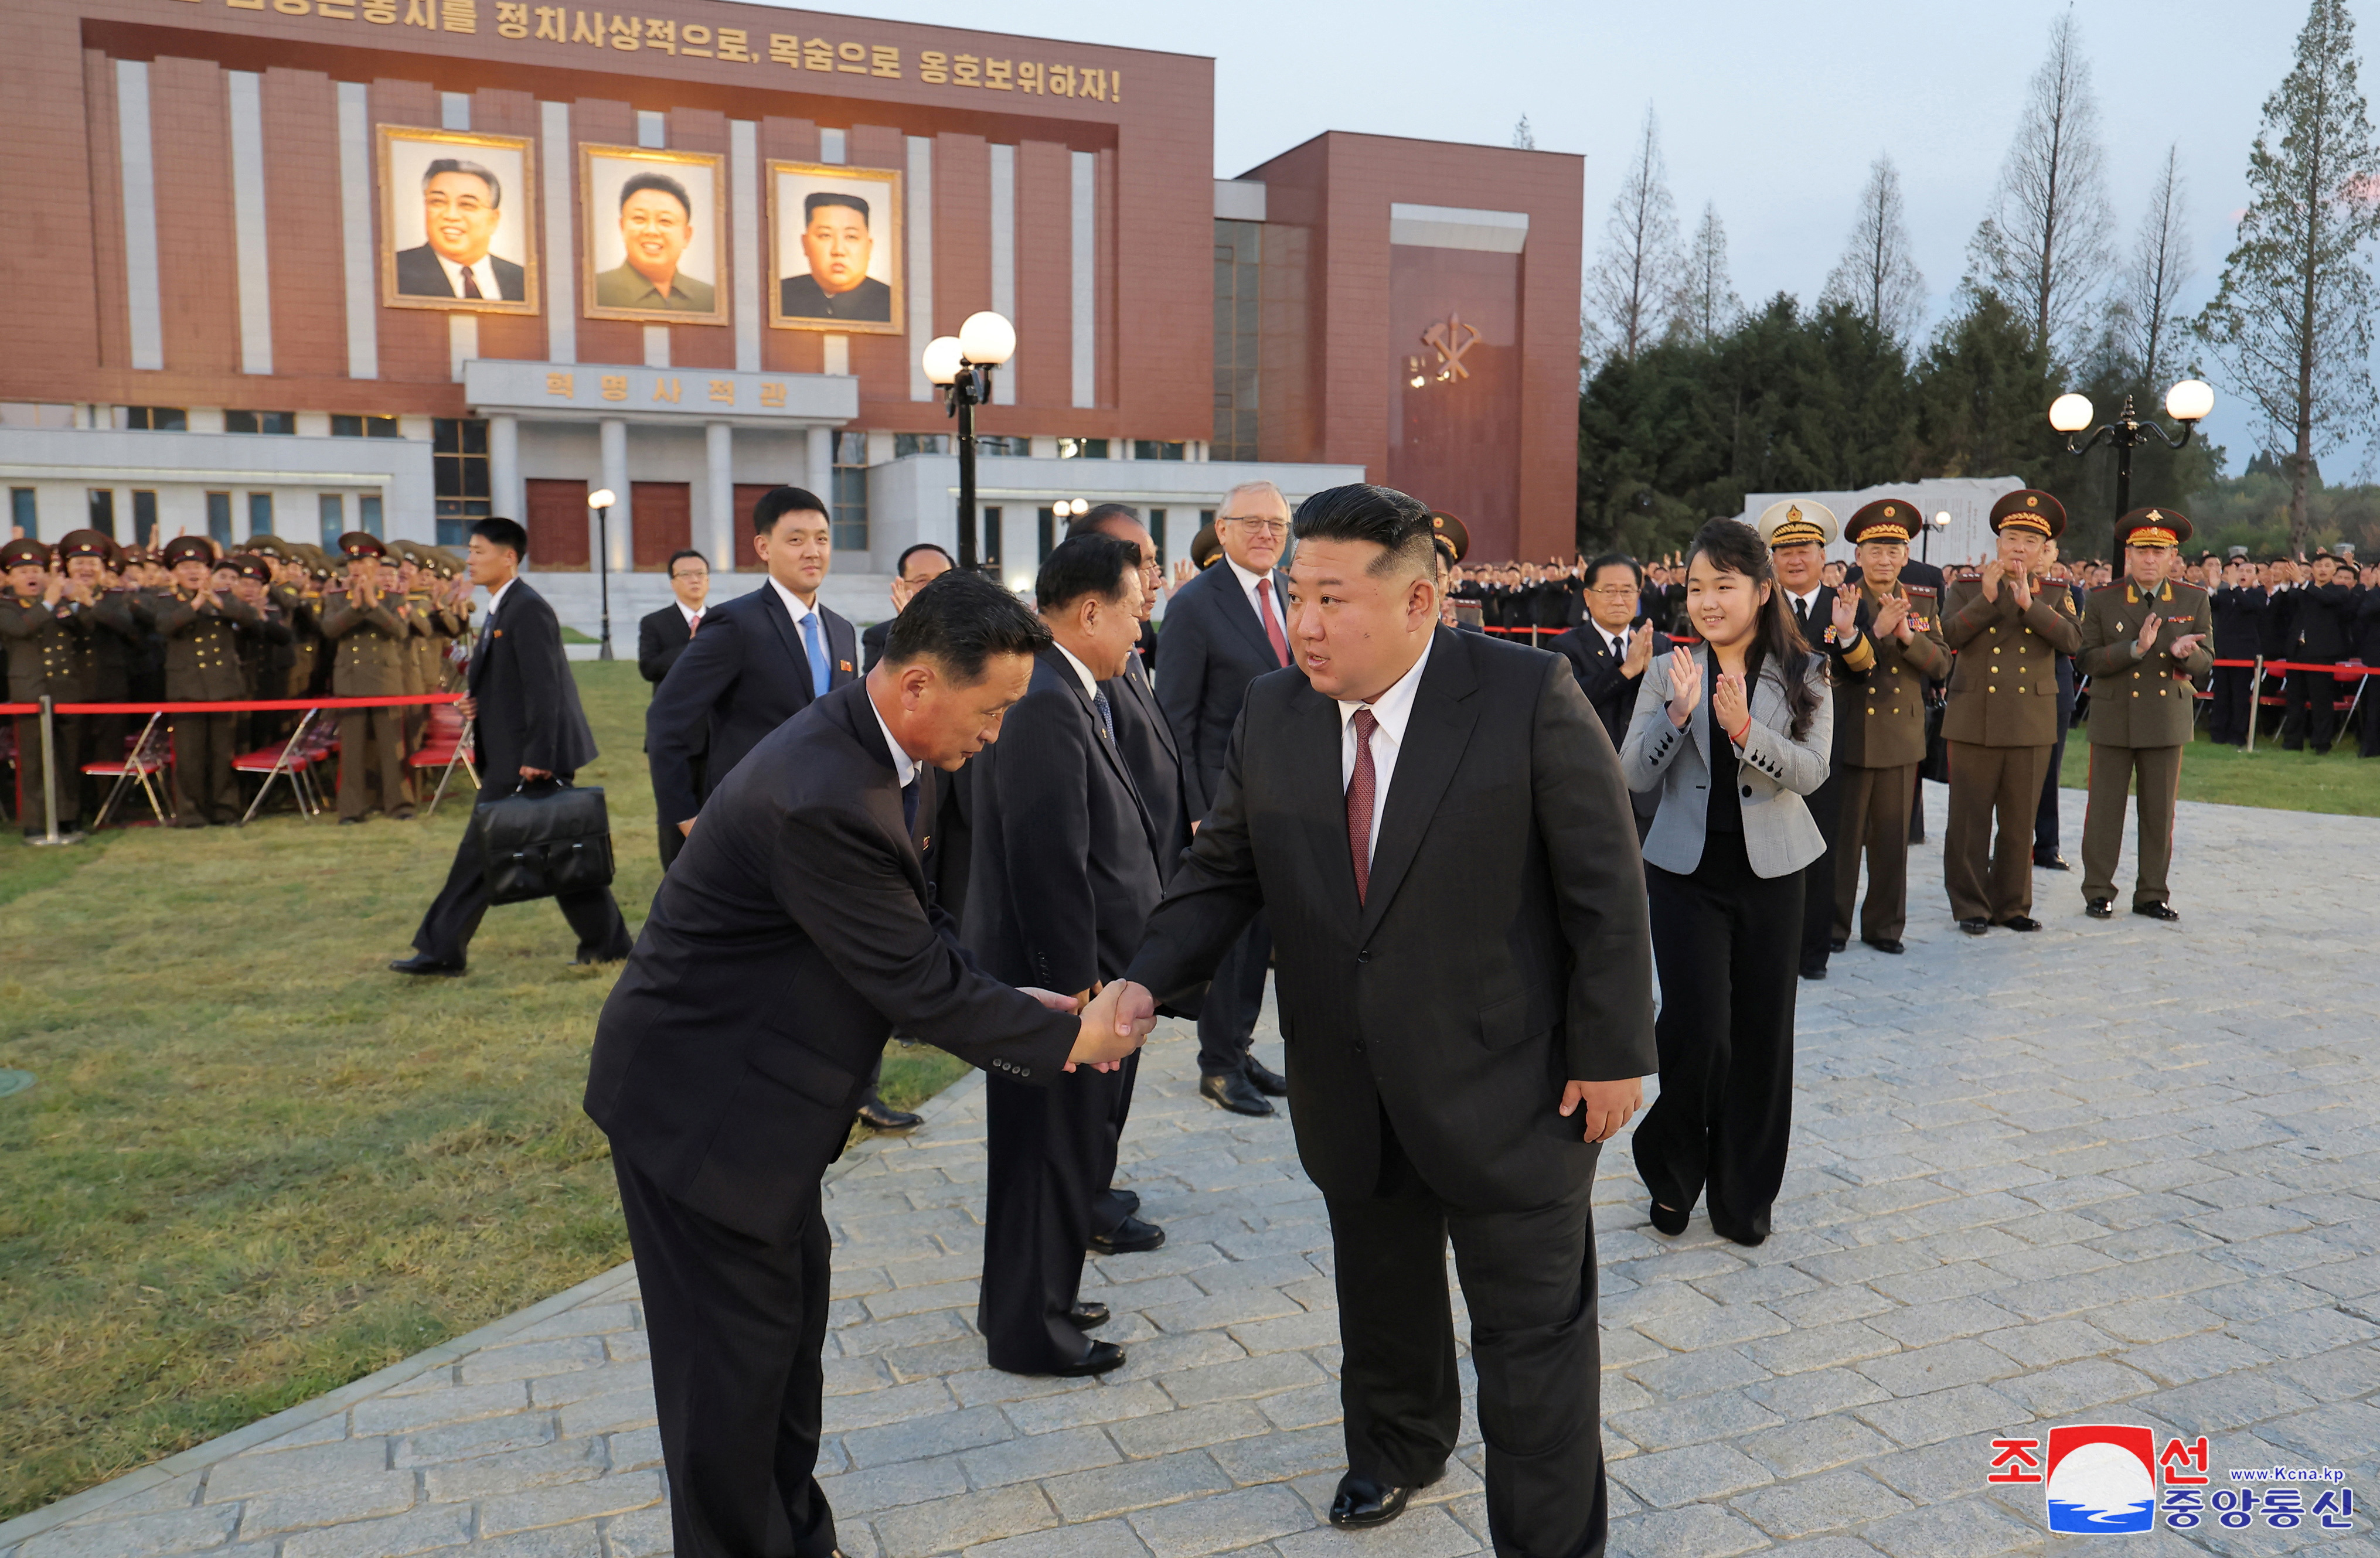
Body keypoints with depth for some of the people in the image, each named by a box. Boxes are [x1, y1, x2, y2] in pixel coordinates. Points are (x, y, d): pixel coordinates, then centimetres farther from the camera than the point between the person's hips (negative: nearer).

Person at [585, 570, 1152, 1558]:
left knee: (791, 1320, 20)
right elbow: (915, 982, -26)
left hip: (759, 1078, 10)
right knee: (736, 1351, 5)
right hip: (702, 1097, -10)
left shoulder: (879, 750, -2)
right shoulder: (822, 798, -33)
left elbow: (917, 930, 8)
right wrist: (1068, 1040, -15)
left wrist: (1013, 1005, -5)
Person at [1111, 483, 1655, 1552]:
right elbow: (1221, 874, 1)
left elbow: (1606, 887, -12)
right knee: (1380, 1298, 26)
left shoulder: (1529, 696, -16)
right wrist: (1146, 982, -16)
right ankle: (1398, 1448, 54)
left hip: (1506, 1087, -4)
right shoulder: (1272, 714, -3)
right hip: (1350, 1092, 5)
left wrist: (1612, 1052, -11)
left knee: (1533, 1328, 8)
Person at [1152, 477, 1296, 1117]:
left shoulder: (1295, 594, 8)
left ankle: (1239, 1048, 28)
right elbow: (1174, 720, -12)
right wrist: (1190, 812, -16)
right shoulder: (1195, 605, -12)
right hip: (1223, 794, -6)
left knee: (1262, 925, 14)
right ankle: (1218, 1066, 16)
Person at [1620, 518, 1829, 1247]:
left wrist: (1744, 728, -28)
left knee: (1761, 1034, 7)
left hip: (1771, 871, 1)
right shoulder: (1669, 672, 1)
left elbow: (1811, 771, -12)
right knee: (1695, 1028, -9)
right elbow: (1634, 776, -6)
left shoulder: (1803, 675, 0)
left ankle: (1745, 1192, 23)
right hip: (1687, 871, -1)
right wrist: (1677, 715, -22)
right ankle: (1673, 1170, 17)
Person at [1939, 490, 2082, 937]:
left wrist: (2029, 603, -17)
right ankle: (1970, 905, 11)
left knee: (2020, 822, 7)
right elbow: (1949, 635, -10)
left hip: (2032, 726, 2)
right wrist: (1986, 597, -18)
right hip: (1974, 720, -2)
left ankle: (2011, 904, 19)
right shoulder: (1967, 585, 5)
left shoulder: (2054, 594, 9)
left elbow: (2072, 641, -9)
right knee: (1970, 819, 1)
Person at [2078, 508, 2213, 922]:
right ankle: (2098, 892, 13)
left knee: (2160, 811, 7)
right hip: (2113, 721, -1)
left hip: (2167, 721, 2)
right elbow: (2089, 660, -7)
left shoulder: (2195, 600, 5)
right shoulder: (2103, 601, 0)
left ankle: (2152, 894, 18)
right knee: (2105, 809, 3)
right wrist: (2135, 648, -22)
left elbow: (2205, 661, 3)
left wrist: (2184, 653, -20)